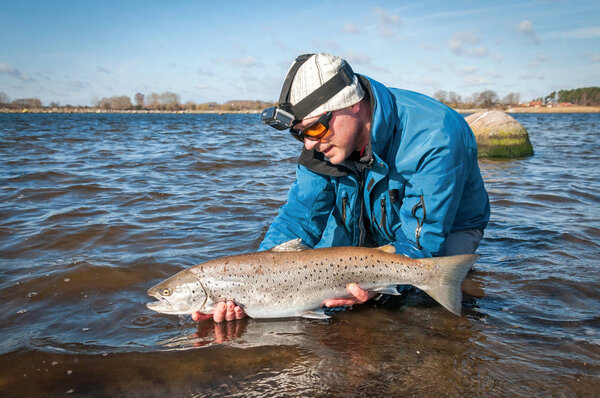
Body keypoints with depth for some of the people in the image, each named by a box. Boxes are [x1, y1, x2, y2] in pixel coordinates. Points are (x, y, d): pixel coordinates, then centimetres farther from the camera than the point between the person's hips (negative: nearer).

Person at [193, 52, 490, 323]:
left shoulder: (434, 138, -37)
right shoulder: (325, 141, -19)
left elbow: (421, 243, -35)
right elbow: (299, 218, -20)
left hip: (448, 229, -3)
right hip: (375, 226, 3)